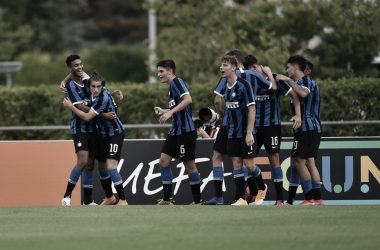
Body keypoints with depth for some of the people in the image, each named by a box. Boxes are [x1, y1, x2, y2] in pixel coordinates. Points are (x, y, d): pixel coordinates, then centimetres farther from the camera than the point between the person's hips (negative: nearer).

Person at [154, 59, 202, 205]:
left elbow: (188, 99, -26)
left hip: (185, 131, -10)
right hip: (175, 131, 10)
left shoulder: (177, 82, -10)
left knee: (189, 165, -3)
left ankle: (198, 200, 7)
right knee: (163, 161, 2)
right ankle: (168, 199, 5)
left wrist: (170, 112, -29)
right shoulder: (171, 86, 19)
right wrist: (163, 111, 20)